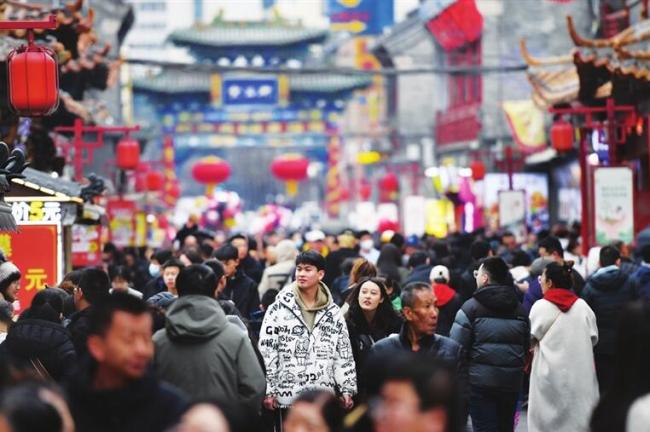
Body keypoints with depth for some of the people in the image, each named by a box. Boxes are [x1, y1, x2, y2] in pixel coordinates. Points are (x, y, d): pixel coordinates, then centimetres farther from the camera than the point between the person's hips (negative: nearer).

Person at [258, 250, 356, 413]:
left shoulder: (333, 313, 9)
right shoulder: (279, 308, -1)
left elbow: (344, 353, 12)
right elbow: (266, 352, -2)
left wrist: (347, 389, 5)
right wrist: (268, 391, -7)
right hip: (288, 398, -3)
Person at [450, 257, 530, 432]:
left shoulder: (471, 307, -8)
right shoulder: (519, 309, 8)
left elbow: (457, 346, -12)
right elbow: (527, 345, 11)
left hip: (481, 380, -5)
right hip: (512, 381, 5)